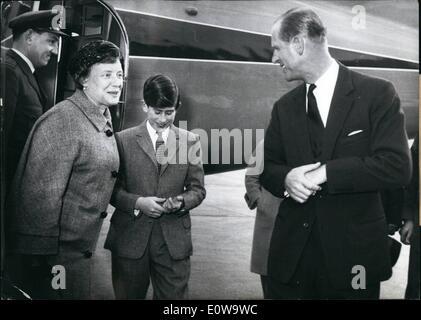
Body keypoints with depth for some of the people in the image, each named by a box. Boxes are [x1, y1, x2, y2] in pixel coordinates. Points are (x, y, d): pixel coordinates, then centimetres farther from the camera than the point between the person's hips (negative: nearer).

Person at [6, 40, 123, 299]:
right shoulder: (62, 121, -20)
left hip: (80, 248, 9)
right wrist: (45, 256, -20)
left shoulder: (103, 117, 9)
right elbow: (42, 193, -22)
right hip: (57, 253, -8)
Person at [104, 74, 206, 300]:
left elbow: (197, 189, 8)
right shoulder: (124, 140, 2)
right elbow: (112, 188, 1)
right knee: (128, 296, 12)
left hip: (174, 240, 1)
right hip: (130, 237, 0)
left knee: (175, 295, 4)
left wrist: (181, 202, -13)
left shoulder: (190, 141, 6)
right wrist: (137, 202, -16)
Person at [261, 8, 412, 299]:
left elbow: (397, 166, -14)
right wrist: (286, 179, -12)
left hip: (353, 252, -3)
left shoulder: (377, 93, -7)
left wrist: (324, 172, -19)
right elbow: (268, 168, 11)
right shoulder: (284, 107, 9)